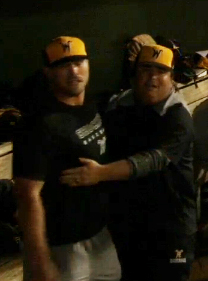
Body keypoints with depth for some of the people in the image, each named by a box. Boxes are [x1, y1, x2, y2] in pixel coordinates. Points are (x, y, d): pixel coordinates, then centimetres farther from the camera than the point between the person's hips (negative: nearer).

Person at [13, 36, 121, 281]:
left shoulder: (93, 109, 1)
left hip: (100, 233, 8)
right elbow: (29, 195, -25)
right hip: (61, 246, -8)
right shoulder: (41, 126, -23)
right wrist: (39, 261, -24)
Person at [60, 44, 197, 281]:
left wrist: (101, 173, -41)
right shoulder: (116, 107, 3)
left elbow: (153, 159, -30)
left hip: (169, 221, -5)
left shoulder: (178, 118, -15)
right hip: (124, 217, 5)